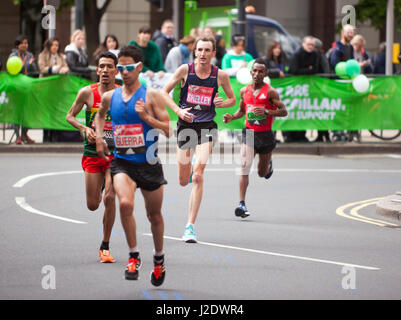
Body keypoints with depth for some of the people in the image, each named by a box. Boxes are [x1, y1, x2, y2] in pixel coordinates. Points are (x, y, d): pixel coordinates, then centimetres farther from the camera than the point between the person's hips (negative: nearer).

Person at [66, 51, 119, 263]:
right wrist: (84, 129, -9)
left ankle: (105, 246, 0)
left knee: (109, 198, -15)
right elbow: (70, 116, 9)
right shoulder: (87, 93, -3)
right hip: (93, 152, 1)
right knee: (92, 205, 3)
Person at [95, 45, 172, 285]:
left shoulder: (152, 96, -6)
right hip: (122, 162, 1)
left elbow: (168, 130, -8)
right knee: (125, 204, -26)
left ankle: (159, 258, 37)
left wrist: (147, 117, -21)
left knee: (154, 215, 13)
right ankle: (134, 256, -12)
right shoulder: (110, 97, 5)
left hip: (148, 163, -1)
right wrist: (99, 138, 15)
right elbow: (100, 114, 29)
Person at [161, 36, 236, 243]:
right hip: (185, 125, 1)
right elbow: (164, 92, 5)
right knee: (183, 181, 7)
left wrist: (222, 103, -9)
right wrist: (178, 110, -11)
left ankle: (190, 226, -12)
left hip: (206, 127, -1)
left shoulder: (220, 75, -1)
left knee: (198, 176, -16)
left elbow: (232, 99, 14)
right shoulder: (185, 70, -2)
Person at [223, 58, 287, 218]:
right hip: (249, 133, 1)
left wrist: (267, 111, -23)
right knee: (244, 168, -17)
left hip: (265, 135, -1)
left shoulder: (270, 92, -7)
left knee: (262, 173, 15)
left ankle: (268, 164, 53)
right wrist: (232, 117, 1)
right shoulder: (244, 91, 5)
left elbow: (284, 111, -8)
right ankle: (242, 204, -20)